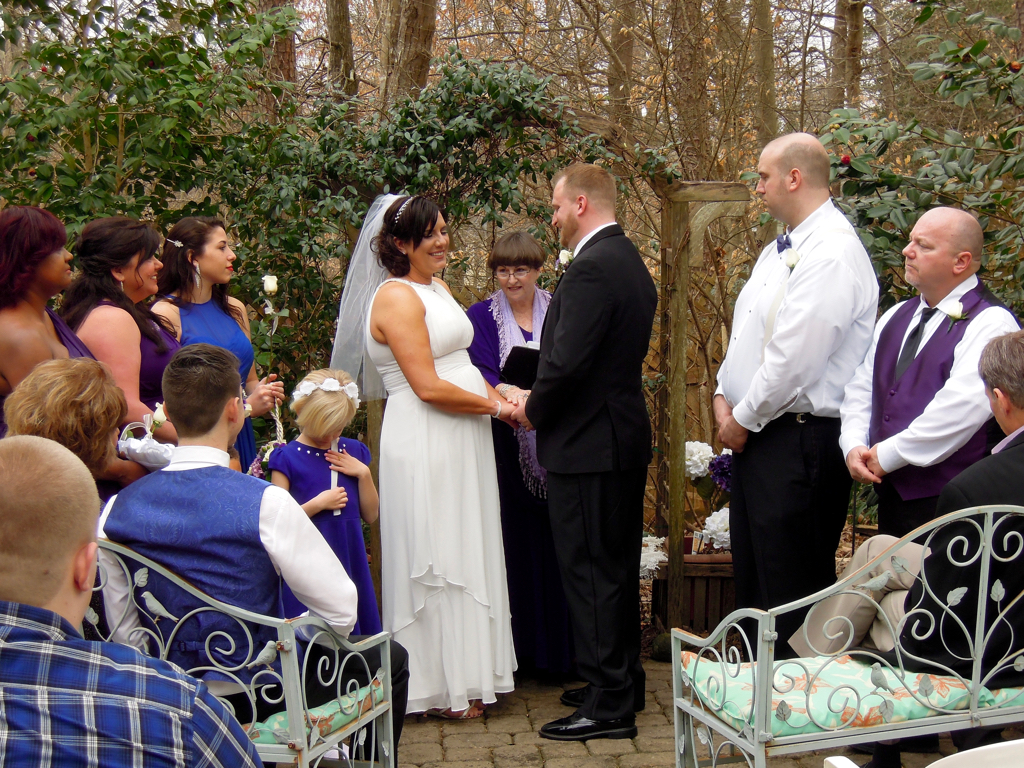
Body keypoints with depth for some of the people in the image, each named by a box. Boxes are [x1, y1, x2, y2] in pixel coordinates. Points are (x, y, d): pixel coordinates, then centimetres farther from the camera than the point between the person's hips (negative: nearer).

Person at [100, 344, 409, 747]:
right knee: (389, 657, 20)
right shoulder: (266, 504, -23)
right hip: (263, 697, -6)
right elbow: (341, 612, -16)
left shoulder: (116, 511, -8)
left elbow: (124, 633, 1)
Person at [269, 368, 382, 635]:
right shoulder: (287, 458, -5)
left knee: (355, 630, 6)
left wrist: (363, 473, -3)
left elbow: (370, 515, 10)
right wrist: (317, 504, -15)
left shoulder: (353, 452, 10)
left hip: (350, 561, 5)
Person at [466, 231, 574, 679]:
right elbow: (479, 372, -6)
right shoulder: (481, 317, 7)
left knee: (557, 542, 0)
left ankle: (561, 650, 8)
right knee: (515, 543, -3)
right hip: (506, 447, -1)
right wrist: (506, 394, -28)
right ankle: (521, 650, 5)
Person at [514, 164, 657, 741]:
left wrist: (533, 411, -6)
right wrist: (542, 403, 14)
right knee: (619, 568, 18)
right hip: (626, 436, 10)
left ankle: (608, 705, 2)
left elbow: (566, 362, -24)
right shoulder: (631, 261, 13)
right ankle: (624, 681, 29)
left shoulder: (592, 267, -18)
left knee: (591, 572, -3)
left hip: (589, 443, -10)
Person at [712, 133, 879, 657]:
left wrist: (745, 419, -12)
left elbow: (795, 357, -23)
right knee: (752, 580, 17)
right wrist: (725, 397, 5)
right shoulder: (779, 250, 15)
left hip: (799, 441, -10)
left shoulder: (833, 252, -18)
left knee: (792, 591, -3)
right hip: (758, 435, 10)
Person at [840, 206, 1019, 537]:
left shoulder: (990, 324, -13)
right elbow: (862, 387, 14)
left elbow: (960, 408, -24)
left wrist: (888, 455, -18)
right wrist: (854, 446, -4)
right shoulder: (897, 317, 14)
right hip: (891, 494, 7)